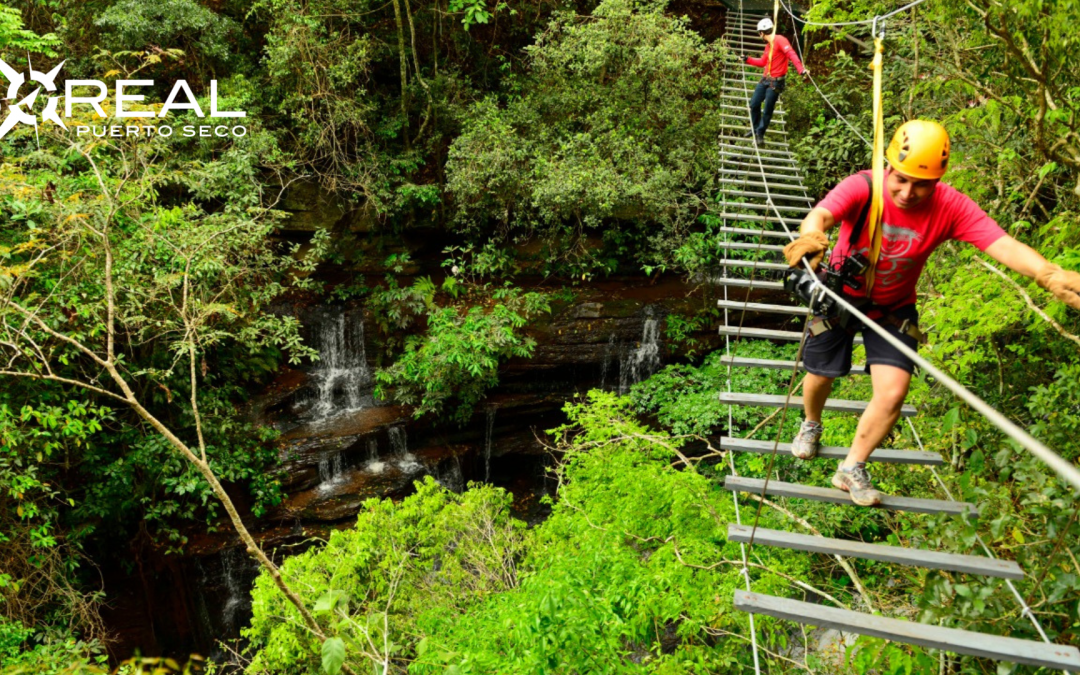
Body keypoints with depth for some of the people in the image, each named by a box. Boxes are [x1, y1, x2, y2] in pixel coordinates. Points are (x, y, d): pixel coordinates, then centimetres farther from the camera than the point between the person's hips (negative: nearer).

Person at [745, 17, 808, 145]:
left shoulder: (779, 40, -14)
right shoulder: (768, 45, 14)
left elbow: (791, 54, -26)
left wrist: (801, 69, -38)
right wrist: (748, 59, 27)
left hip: (776, 82, -8)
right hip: (765, 80, 8)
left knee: (767, 110, -2)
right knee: (754, 104, 11)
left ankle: (760, 133, 12)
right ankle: (755, 128, 30)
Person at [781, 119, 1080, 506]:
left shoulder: (951, 207, -23)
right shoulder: (861, 188, -28)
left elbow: (1003, 245, -34)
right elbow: (820, 215, -47)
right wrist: (812, 238, -71)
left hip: (893, 307, 1)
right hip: (839, 295, -1)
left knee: (892, 394, -10)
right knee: (820, 375, 11)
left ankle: (852, 469, 14)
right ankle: (811, 425, 48)